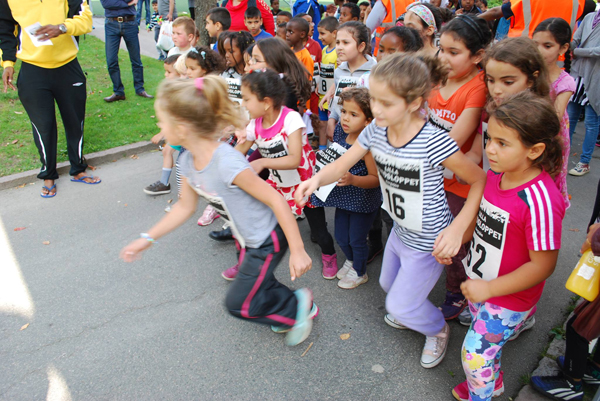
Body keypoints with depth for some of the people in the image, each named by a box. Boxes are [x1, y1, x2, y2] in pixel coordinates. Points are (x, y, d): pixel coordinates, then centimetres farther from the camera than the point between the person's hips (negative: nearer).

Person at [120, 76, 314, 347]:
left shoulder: (228, 164, -34)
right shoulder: (189, 162, -7)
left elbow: (276, 200, -29)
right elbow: (185, 206, 8)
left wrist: (297, 251, -26)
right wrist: (148, 239, 10)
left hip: (269, 240, -8)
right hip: (249, 240, 8)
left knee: (238, 304, 4)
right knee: (255, 285, 23)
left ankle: (297, 305, 20)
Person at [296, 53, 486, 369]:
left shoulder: (434, 142, -32)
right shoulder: (375, 131, -14)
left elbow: (481, 180, -22)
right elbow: (340, 166, -11)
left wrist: (458, 228, -30)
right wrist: (316, 179, -33)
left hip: (428, 243, -6)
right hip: (400, 232, 7)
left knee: (399, 306, 9)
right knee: (388, 284, 29)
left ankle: (438, 330, 41)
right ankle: (412, 309, 62)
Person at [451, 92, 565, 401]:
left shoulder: (540, 201, -33)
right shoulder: (495, 175, -9)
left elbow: (543, 266, -26)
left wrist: (488, 288, -23)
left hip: (509, 298, -7)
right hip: (481, 285, 7)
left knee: (475, 353, 7)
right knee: (486, 341, 28)